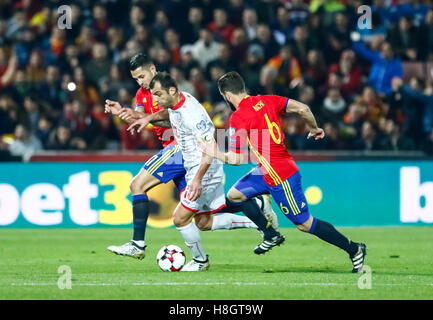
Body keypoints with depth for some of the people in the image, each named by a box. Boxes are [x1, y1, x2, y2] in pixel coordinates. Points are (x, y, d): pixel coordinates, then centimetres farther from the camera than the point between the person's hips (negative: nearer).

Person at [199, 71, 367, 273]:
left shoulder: (238, 118, -19)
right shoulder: (267, 101, 2)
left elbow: (236, 159, -19)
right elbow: (303, 109, 0)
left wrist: (216, 154, -3)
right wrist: (315, 129, 16)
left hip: (280, 178, -9)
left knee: (305, 224, 3)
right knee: (234, 195, 13)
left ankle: (354, 249, 10)